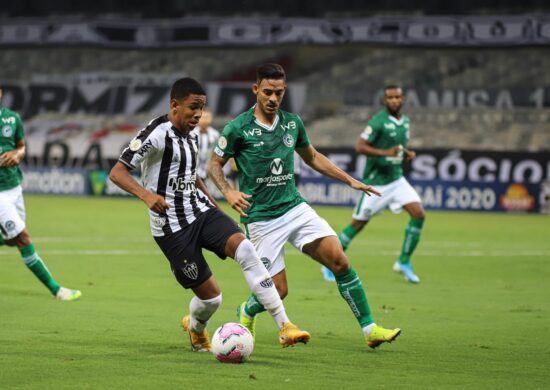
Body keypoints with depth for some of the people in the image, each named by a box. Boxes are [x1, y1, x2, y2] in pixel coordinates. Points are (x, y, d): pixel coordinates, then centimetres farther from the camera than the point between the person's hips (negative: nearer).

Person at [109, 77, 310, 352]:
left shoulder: (191, 135, 11)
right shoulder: (157, 133, -14)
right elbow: (117, 172, -18)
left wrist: (212, 203, 24)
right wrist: (146, 195, -34)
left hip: (200, 211, 6)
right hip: (172, 226, -6)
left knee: (244, 248, -22)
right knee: (210, 296, -5)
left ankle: (284, 326, -24)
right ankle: (195, 328, 34)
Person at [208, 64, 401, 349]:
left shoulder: (292, 123, 6)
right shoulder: (238, 128, -9)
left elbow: (312, 157, 22)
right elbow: (214, 164, 1)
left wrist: (349, 180, 17)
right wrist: (228, 191, -17)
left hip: (295, 208, 5)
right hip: (261, 218, -5)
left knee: (340, 261, -10)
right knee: (278, 290, -6)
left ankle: (369, 329, -3)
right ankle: (247, 312, 29)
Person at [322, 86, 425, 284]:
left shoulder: (405, 121, 9)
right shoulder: (378, 121, -15)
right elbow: (360, 147, -20)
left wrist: (407, 153, 4)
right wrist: (385, 153, -30)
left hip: (396, 179, 6)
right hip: (376, 181, -6)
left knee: (419, 214, -9)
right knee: (358, 223, 0)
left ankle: (404, 262, 3)